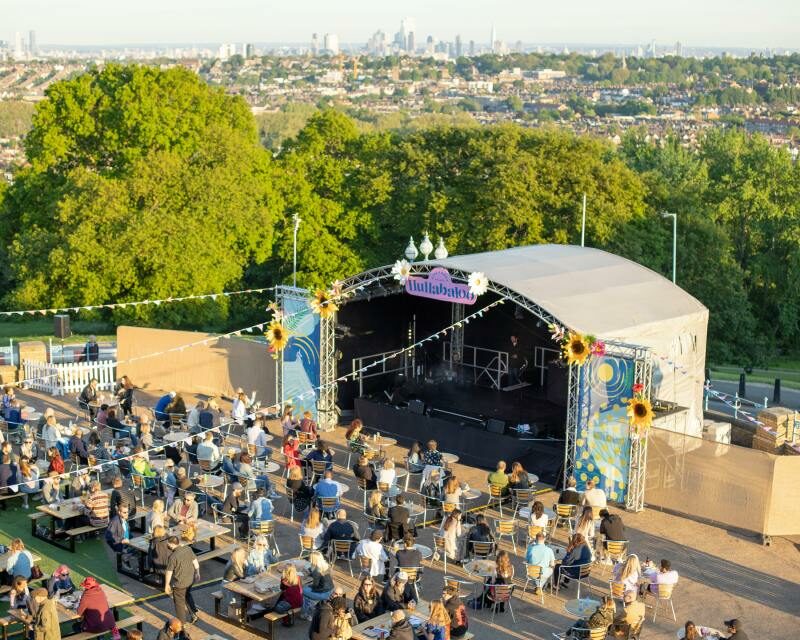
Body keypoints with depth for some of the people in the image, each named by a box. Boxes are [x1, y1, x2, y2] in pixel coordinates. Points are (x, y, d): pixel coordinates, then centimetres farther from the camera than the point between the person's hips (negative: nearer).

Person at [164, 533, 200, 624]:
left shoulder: (173, 557, -27)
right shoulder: (188, 549, -9)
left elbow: (169, 573, -19)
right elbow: (195, 562, 2)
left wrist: (166, 585, -6)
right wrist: (197, 574, 17)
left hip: (179, 583, -6)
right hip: (190, 579, 6)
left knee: (179, 601, 14)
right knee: (187, 595, 31)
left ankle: (181, 622, 27)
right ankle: (194, 613, 30)